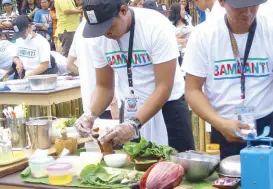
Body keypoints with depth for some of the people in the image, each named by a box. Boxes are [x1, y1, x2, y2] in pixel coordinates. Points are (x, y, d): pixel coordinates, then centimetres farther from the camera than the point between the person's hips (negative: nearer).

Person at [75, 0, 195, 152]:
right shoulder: (98, 39, -9)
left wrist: (134, 124, -34)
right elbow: (104, 86, 2)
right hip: (131, 111, 4)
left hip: (168, 107, -4)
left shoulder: (157, 27, -23)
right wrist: (91, 114, -18)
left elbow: (164, 87, -24)